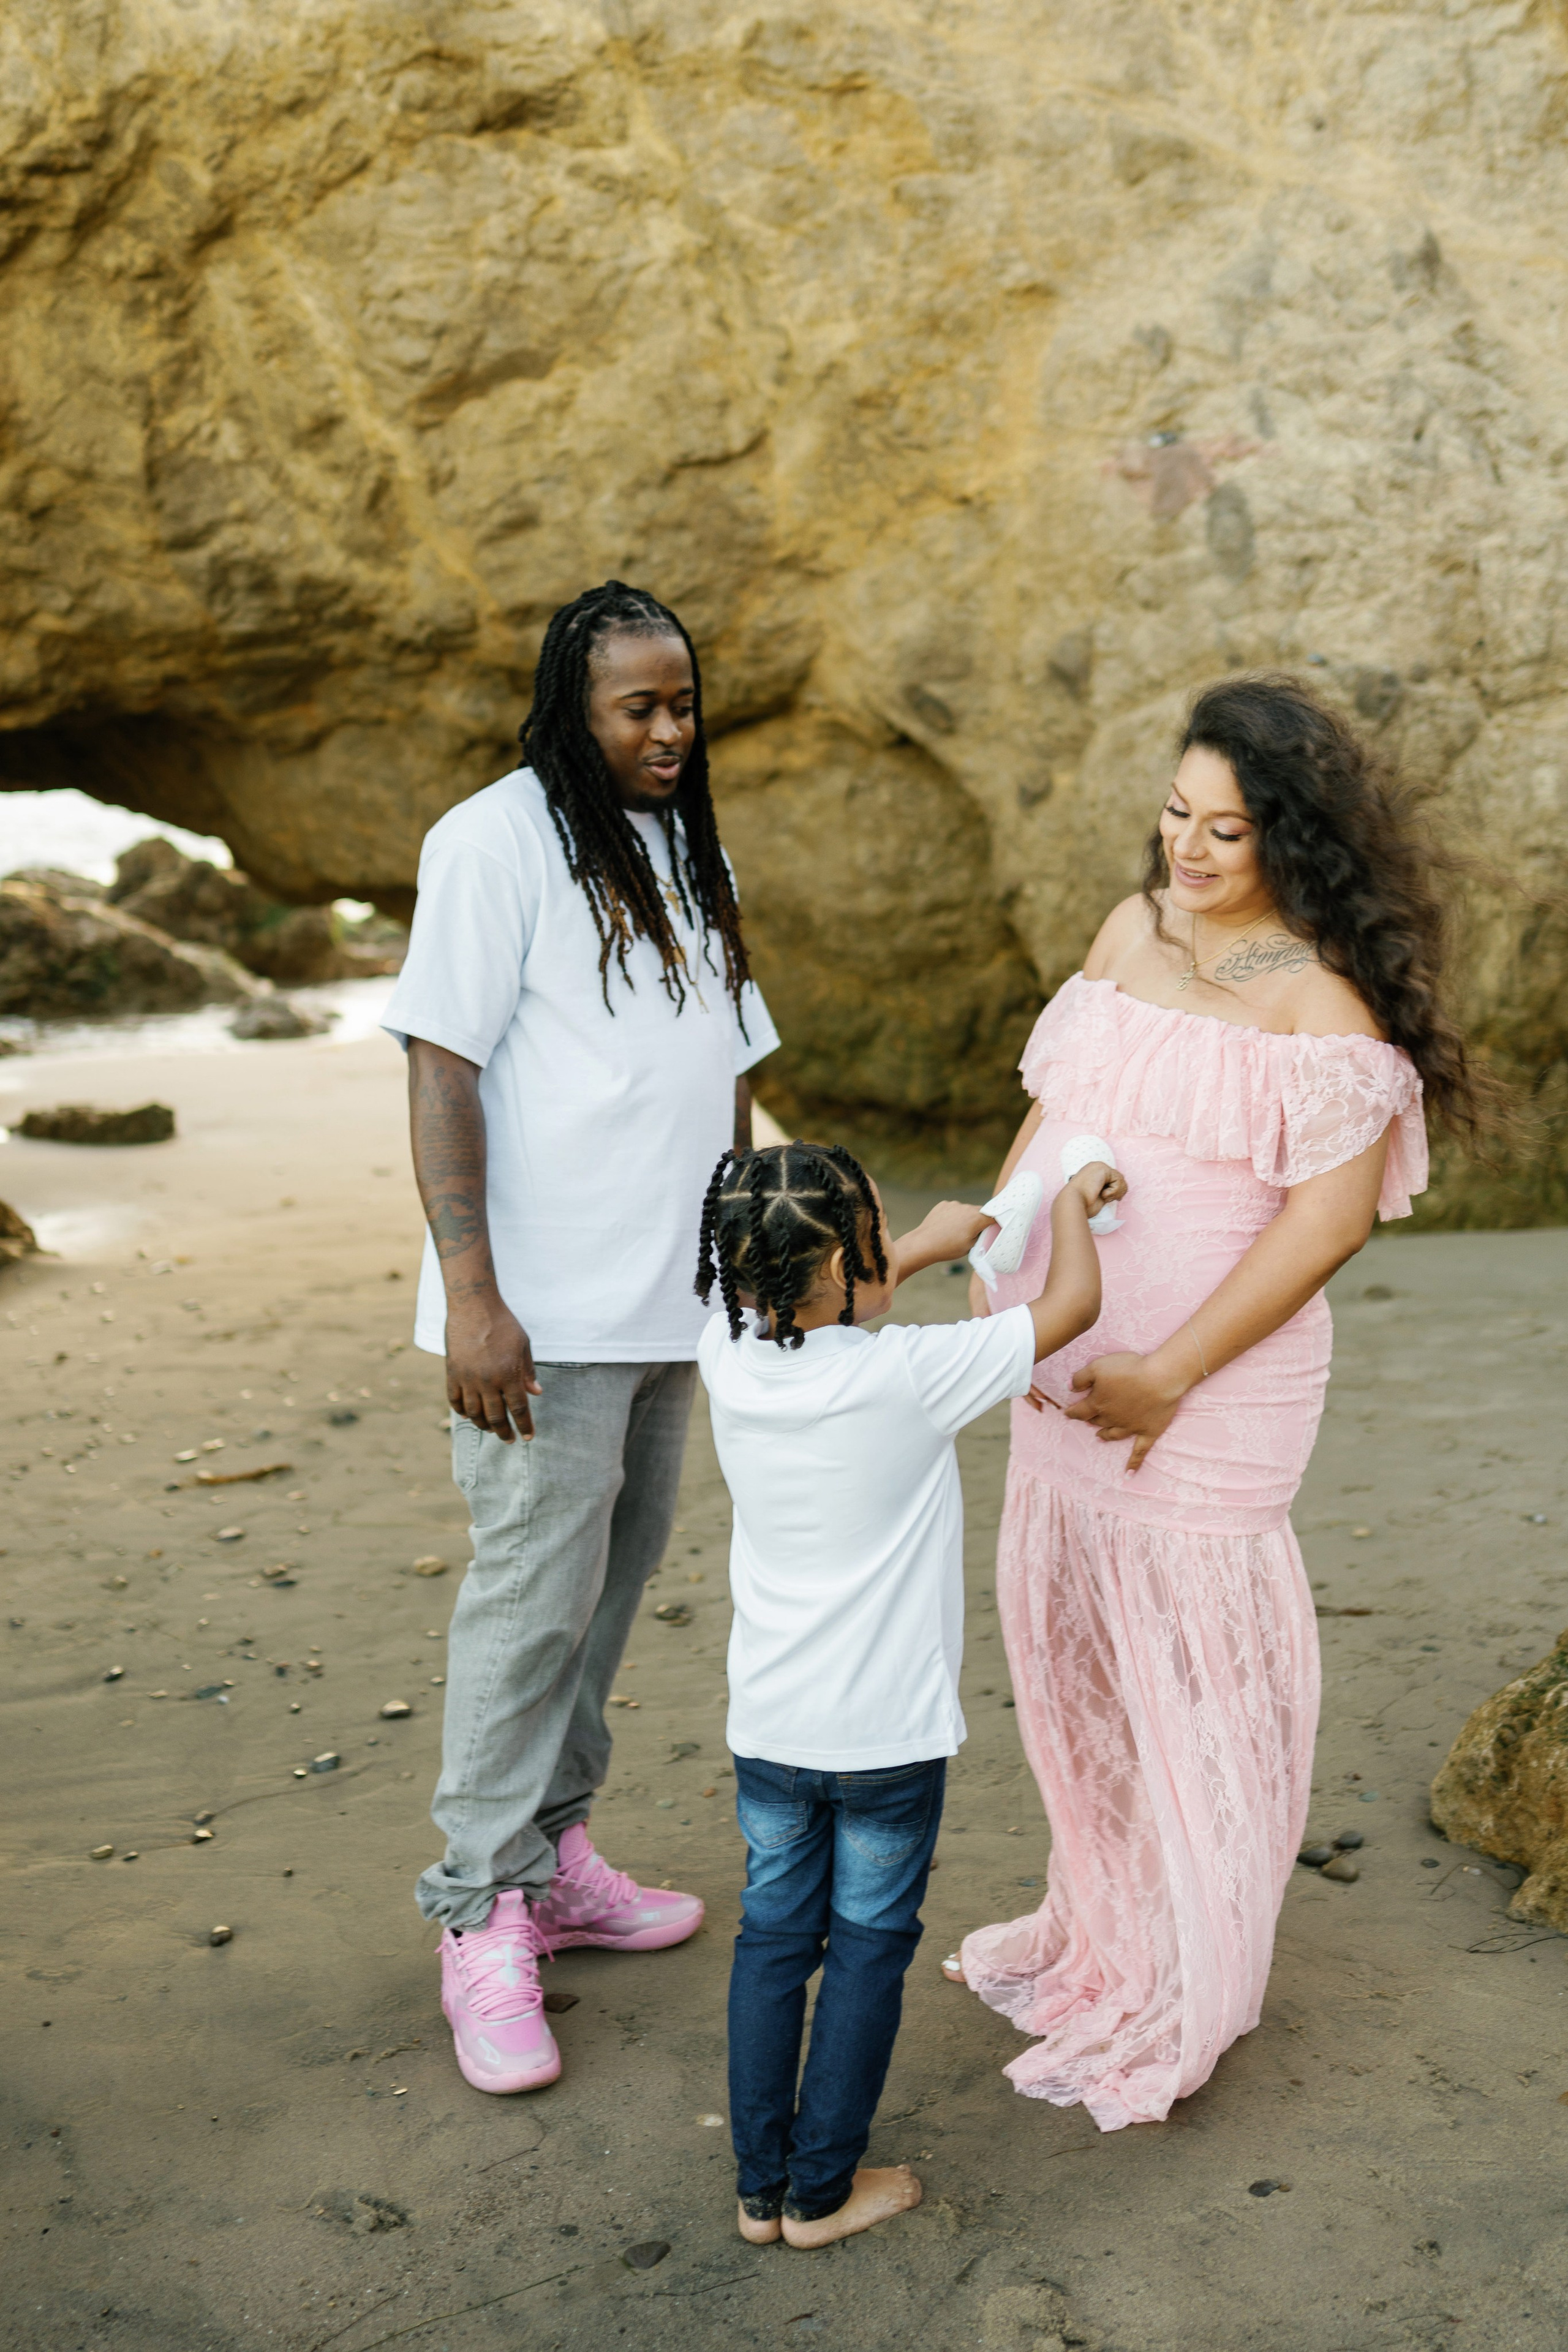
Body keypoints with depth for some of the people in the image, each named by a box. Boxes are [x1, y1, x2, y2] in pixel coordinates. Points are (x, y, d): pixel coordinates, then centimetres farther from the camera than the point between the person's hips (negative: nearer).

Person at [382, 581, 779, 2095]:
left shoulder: (692, 852, 16)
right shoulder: (494, 842, -7)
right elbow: (441, 1071, -12)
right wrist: (471, 1293, -19)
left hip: (669, 1300, 7)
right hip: (546, 1312, -7)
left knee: (615, 1575, 13)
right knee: (536, 1588, -5)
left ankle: (550, 1856, 27)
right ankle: (481, 1916, 8)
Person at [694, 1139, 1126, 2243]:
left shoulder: (732, 1361, -8)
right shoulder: (910, 1377, -21)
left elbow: (811, 1310, 17)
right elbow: (1073, 1303, -10)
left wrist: (924, 1245, 20)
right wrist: (1073, 1204, 9)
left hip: (768, 1727, 5)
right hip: (890, 1736, -4)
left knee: (773, 1938, 16)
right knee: (867, 1951, 11)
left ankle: (761, 2186, 26)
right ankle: (822, 2190, 23)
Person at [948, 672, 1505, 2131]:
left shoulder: (1319, 997, -14)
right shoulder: (1134, 929, 8)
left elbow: (1332, 1216, -19)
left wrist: (1173, 1371, -20)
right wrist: (995, 1260, 9)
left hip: (1206, 1381, -8)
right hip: (1068, 1360, 8)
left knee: (1187, 1657, 2)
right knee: (1066, 1634, 18)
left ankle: (1169, 2008, 20)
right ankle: (1098, 1926, 39)